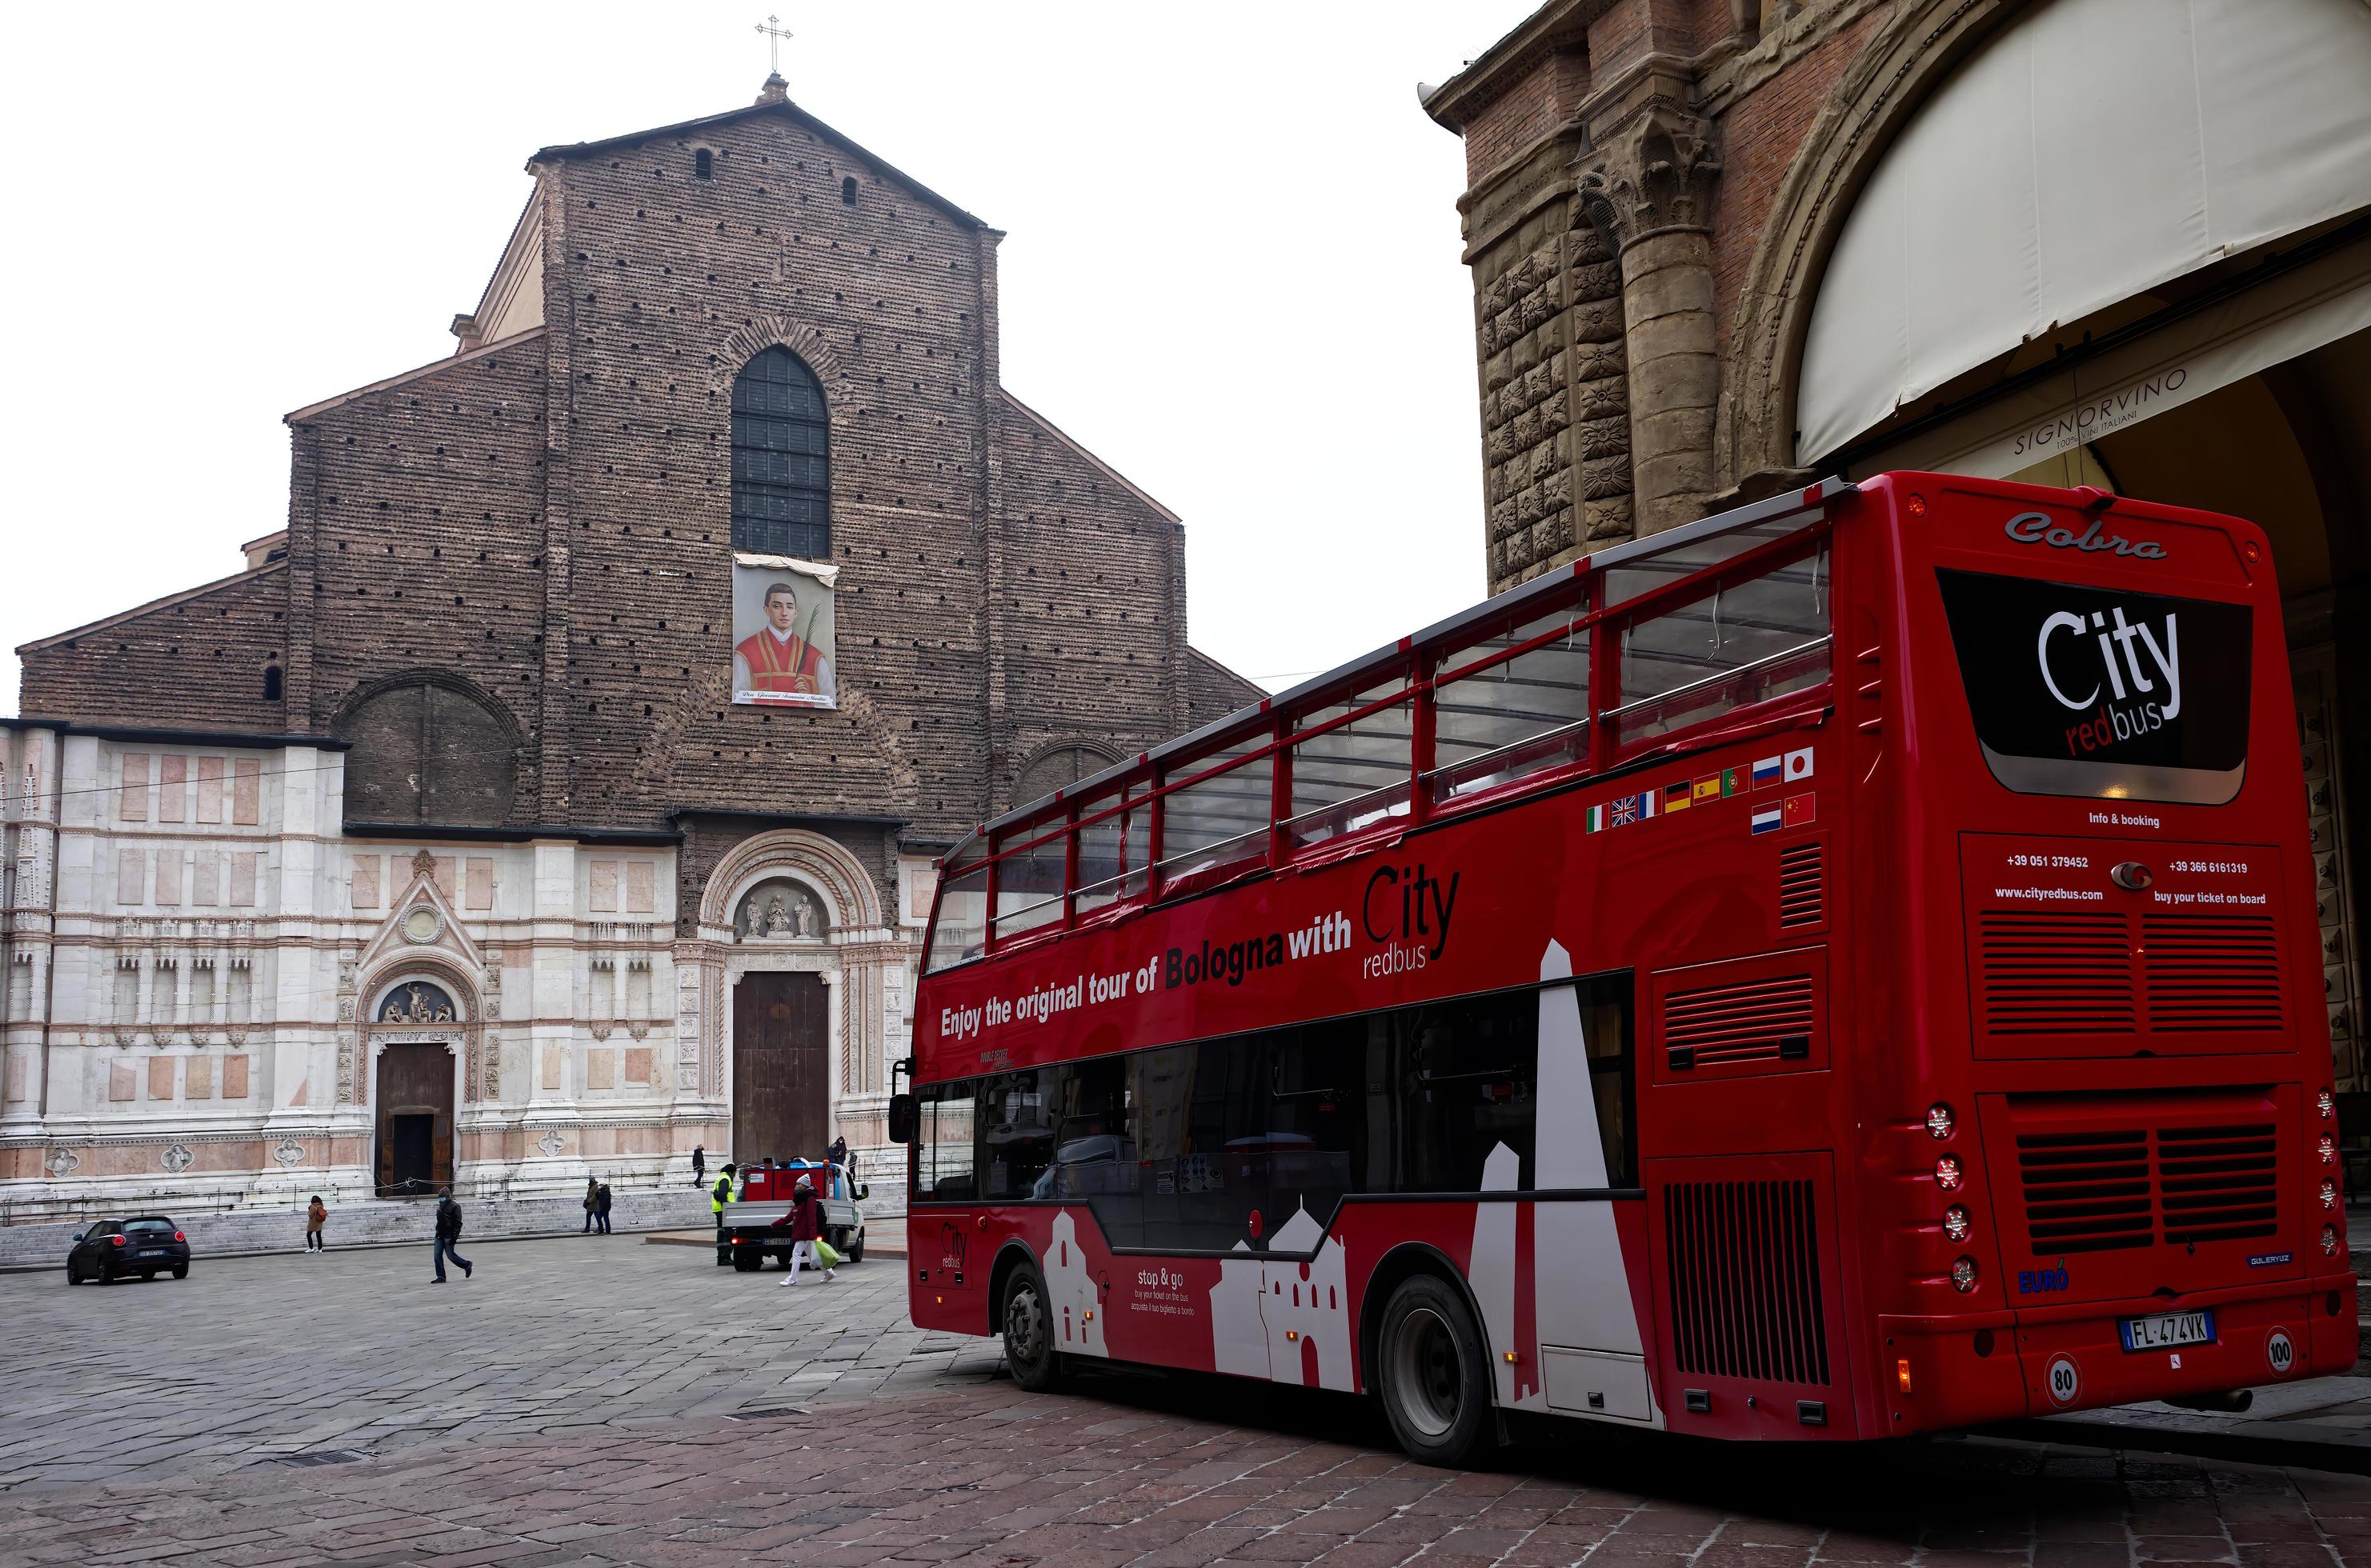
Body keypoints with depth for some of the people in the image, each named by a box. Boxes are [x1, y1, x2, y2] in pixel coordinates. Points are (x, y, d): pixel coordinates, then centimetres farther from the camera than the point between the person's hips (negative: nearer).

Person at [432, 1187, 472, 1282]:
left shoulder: (454, 1206, -12)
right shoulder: (441, 1206, 14)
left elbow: (458, 1223, -15)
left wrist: (454, 1236, -20)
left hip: (448, 1236, -8)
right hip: (439, 1235, 8)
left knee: (450, 1255, -1)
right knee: (437, 1256, 1)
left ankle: (467, 1265, 20)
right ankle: (441, 1277, 6)